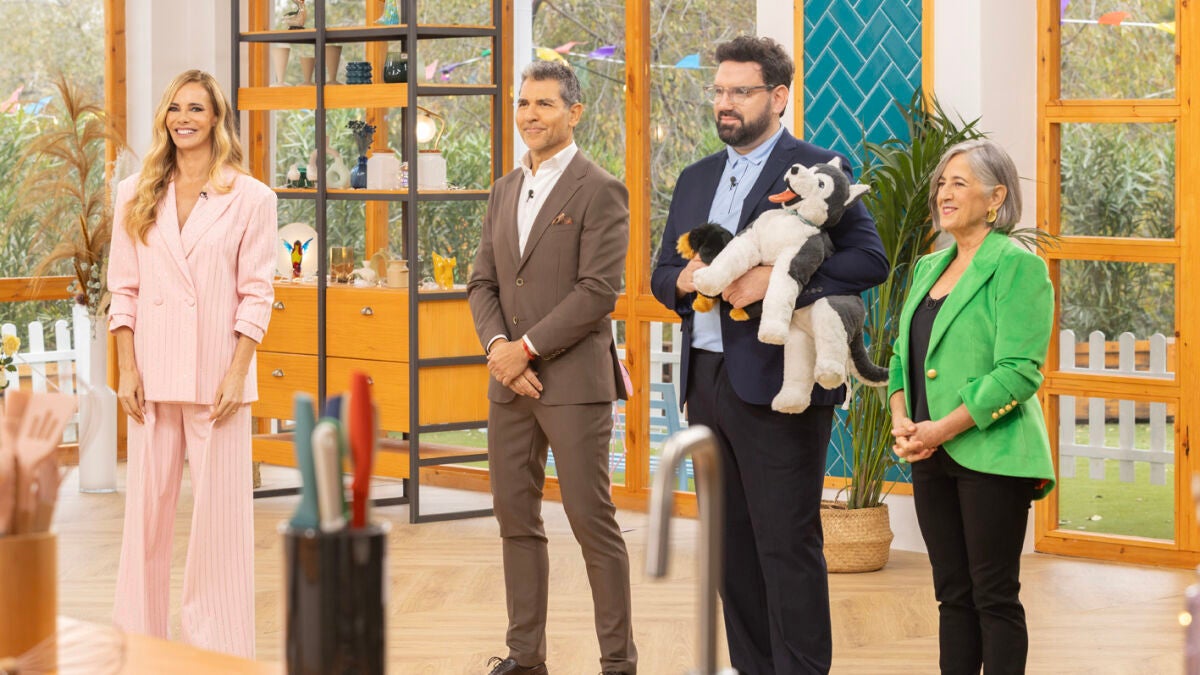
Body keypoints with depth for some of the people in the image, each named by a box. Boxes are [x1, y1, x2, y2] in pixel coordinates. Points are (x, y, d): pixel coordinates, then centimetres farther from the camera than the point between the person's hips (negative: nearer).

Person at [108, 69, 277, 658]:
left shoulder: (250, 199, 1)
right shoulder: (136, 196, 8)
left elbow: (256, 294, -2)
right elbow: (123, 288, 7)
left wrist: (236, 374, -9)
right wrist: (127, 368, -1)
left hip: (216, 377, -2)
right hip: (153, 376, 2)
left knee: (219, 510, -1)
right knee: (147, 506, 5)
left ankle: (217, 645, 7)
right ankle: (138, 640, 15)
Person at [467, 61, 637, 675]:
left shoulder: (600, 192, -7)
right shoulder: (504, 192, 15)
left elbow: (599, 291, -14)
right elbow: (484, 284, 13)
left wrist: (527, 348, -15)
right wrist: (497, 347, -6)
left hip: (574, 380, -7)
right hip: (509, 383, 7)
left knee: (592, 522, -4)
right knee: (516, 520, 10)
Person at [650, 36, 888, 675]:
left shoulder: (818, 169, -5)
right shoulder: (696, 179, 17)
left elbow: (869, 259, -15)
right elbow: (660, 273, 20)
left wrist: (774, 279, -23)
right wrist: (683, 280, -4)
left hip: (776, 383, -7)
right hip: (707, 380, 7)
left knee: (787, 544, -5)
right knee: (732, 542, 12)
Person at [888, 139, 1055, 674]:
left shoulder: (1018, 267, -9)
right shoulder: (929, 267, 15)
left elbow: (1019, 372, -17)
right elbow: (904, 354, 19)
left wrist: (944, 428, -19)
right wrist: (901, 418, 0)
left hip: (991, 455, -7)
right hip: (931, 458, 7)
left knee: (994, 597, -3)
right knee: (953, 595, 11)